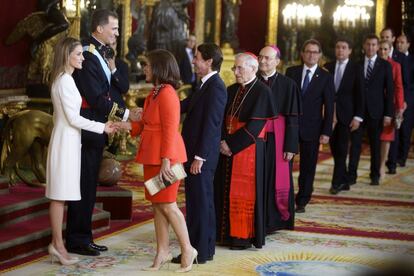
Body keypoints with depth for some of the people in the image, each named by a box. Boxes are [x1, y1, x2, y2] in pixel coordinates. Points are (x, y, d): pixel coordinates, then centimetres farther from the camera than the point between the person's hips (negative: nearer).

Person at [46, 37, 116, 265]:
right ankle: (58, 244, -1)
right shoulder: (65, 81, -16)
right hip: (66, 141, -10)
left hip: (67, 140, 10)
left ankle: (56, 243, 13)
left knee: (61, 195, 10)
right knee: (60, 195, -5)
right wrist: (102, 127, -13)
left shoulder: (62, 79, 14)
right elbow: (73, 118, -18)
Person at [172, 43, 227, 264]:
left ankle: (199, 252, 3)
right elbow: (184, 106, 17)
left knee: (200, 202, -3)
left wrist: (199, 157, -21)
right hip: (196, 154, 10)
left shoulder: (215, 87, -16)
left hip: (201, 156, -10)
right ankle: (205, 248, 24)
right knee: (200, 202, 15)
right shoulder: (206, 85, 14)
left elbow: (211, 124, -20)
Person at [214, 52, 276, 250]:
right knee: (226, 192, 9)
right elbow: (223, 119, 8)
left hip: (248, 150, -7)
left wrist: (231, 144, -15)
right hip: (228, 149, 7)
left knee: (244, 194, -2)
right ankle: (228, 233, 17)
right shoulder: (231, 91, 11)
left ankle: (245, 237, 7)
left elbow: (254, 125, -16)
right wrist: (223, 141, -9)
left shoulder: (262, 91, -11)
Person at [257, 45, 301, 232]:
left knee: (277, 180, 4)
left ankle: (275, 220, 17)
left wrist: (290, 147, -10)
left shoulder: (287, 85, -3)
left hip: (276, 140, -2)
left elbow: (292, 118, -5)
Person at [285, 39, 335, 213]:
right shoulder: (291, 72, 5)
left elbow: (329, 107, -2)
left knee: (308, 167, 5)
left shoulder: (325, 78, 0)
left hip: (311, 129, -1)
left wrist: (326, 132, -8)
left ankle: (302, 202, 15)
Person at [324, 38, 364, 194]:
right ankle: (344, 181, 15)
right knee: (334, 148, 5)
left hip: (346, 114, -3)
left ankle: (336, 182, -1)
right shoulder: (328, 67, 7)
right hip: (331, 113, 3)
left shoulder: (356, 69, -1)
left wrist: (358, 117, -8)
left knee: (341, 148, -5)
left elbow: (359, 94, -2)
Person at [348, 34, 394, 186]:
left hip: (376, 111, -1)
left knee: (375, 144, 5)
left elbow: (390, 91, 0)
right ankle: (351, 175, 2)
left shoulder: (385, 66, 2)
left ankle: (375, 176, 14)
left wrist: (388, 113, -6)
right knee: (355, 143, -1)